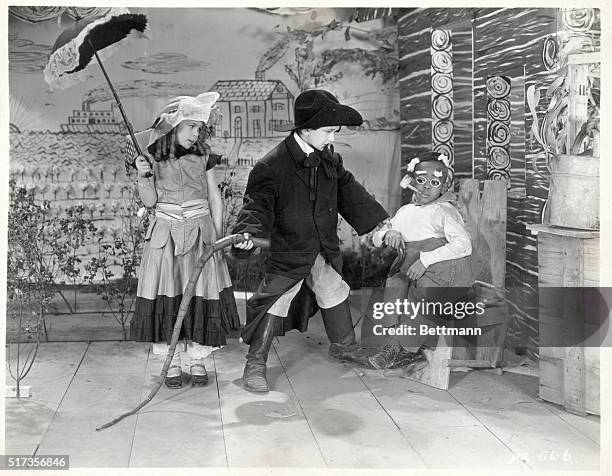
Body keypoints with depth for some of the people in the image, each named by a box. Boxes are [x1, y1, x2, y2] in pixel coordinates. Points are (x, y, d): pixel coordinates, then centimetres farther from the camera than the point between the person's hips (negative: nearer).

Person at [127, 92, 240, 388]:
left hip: (200, 231, 1)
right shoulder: (153, 155, -1)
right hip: (165, 234, -1)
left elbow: (214, 197, 7)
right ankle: (172, 362, 13)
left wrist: (216, 235, 2)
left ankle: (197, 360, 14)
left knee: (201, 294, -1)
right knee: (166, 297, -1)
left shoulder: (202, 155, 2)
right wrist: (143, 175, -18)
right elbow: (149, 201, 0)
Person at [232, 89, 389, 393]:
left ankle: (344, 346, 46)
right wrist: (249, 232, -41)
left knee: (335, 293, 22)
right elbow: (258, 204, -22)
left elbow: (350, 192, 11)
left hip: (325, 249, 7)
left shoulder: (330, 160, 0)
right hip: (289, 251, -7)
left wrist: (380, 222, 11)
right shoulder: (272, 166, -21)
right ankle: (255, 365, 9)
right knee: (274, 304, -4)